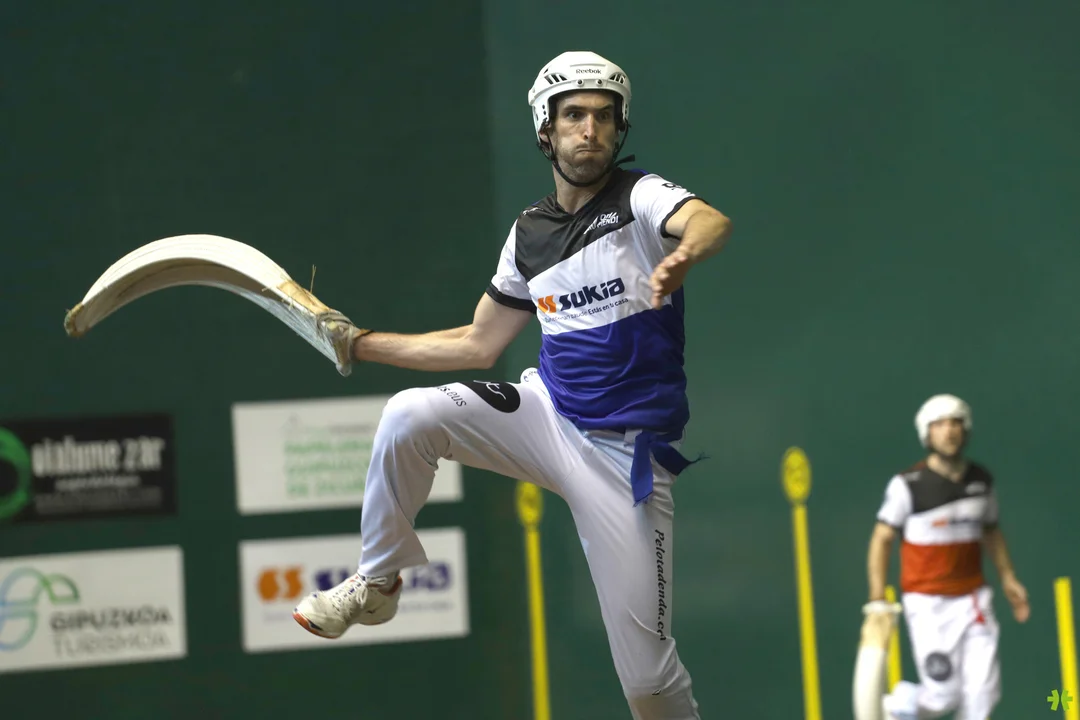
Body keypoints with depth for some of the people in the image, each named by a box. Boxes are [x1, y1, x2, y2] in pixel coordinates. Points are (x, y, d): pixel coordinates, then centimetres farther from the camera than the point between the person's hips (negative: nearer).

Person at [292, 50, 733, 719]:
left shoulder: (641, 198, -8)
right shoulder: (529, 233, 8)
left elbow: (712, 223, -32)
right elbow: (478, 345, 18)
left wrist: (681, 256, -56)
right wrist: (362, 342, 15)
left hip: (627, 454, -4)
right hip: (546, 413, 4)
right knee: (409, 416, -21)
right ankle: (377, 583, -1)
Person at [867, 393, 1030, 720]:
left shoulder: (982, 481, 5)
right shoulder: (909, 485, -12)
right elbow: (882, 539, -8)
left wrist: (1008, 579, 14)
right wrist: (877, 598, -14)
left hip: (973, 599, 5)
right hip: (928, 602, -5)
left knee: (983, 690, -5)